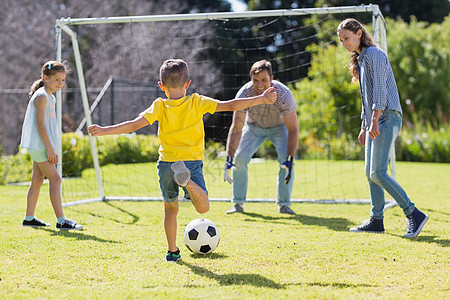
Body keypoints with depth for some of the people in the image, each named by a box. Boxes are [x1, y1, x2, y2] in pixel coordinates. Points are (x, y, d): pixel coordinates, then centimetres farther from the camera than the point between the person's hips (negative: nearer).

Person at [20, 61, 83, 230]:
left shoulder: (50, 97, 16)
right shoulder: (41, 97, -14)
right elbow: (40, 124, -19)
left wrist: (51, 149, 21)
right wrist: (49, 148, -22)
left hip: (41, 146, 10)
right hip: (39, 145, -10)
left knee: (37, 180, 13)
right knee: (55, 179, -13)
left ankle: (29, 218, 19)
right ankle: (61, 221, -15)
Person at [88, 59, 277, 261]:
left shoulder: (159, 107, -2)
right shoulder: (197, 102, -2)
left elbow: (135, 124, -11)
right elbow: (230, 105, -6)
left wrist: (104, 131, -7)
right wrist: (262, 99, -2)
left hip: (166, 164, 2)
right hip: (192, 162, -1)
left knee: (170, 208, 18)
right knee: (203, 207, -3)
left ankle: (172, 251, 17)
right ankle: (188, 183, -33)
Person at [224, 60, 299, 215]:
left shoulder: (283, 94, -35)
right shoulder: (244, 94, -31)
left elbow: (293, 129, -32)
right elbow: (236, 128, -30)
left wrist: (290, 160, -42)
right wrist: (229, 158, -39)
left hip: (279, 126, -1)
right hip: (254, 126, 1)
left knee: (286, 160, -22)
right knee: (240, 158, -15)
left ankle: (284, 204, -7)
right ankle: (238, 203, 1)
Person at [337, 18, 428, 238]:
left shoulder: (374, 54, -7)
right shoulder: (361, 59, 22)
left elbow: (380, 90, -17)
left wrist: (375, 120, -23)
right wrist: (364, 127, 23)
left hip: (387, 117, -10)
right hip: (374, 122, 10)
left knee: (378, 173, -16)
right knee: (370, 173, 6)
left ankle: (414, 214, -13)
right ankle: (376, 220, 10)